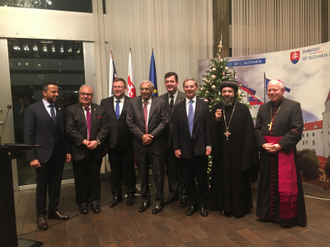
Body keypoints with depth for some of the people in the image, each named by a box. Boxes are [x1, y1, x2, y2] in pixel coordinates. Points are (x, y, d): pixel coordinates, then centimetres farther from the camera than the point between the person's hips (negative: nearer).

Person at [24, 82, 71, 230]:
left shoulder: (61, 109, 6)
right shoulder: (32, 109, -6)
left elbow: (64, 131, 9)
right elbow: (28, 135, -8)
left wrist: (67, 150, 6)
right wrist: (32, 157, -12)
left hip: (59, 153, 4)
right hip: (43, 154, -4)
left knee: (56, 184, 13)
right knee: (42, 185, 9)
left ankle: (53, 210, 29)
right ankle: (41, 215, 25)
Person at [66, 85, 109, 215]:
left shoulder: (100, 109, 7)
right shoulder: (71, 110, -1)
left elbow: (105, 127, 0)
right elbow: (70, 129, -9)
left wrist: (97, 141, -15)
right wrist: (84, 141, -17)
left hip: (96, 150, 2)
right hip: (79, 150, -1)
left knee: (95, 177, 12)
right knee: (80, 178, 10)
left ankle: (94, 201, 28)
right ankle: (82, 202, 27)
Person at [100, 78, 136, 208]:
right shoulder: (105, 102, 5)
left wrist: (135, 138, -13)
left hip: (127, 143, -2)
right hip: (112, 143, 2)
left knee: (129, 169, 11)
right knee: (115, 170, 15)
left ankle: (130, 193, 30)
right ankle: (116, 194, 31)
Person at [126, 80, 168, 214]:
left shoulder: (160, 102, -2)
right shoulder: (133, 102, 3)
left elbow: (164, 121, -6)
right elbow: (130, 122, -1)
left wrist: (151, 135, -13)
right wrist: (141, 136, -11)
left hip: (157, 144, -2)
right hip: (140, 144, 2)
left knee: (158, 174, 6)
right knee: (143, 174, 14)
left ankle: (159, 201, 24)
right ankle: (145, 200, 31)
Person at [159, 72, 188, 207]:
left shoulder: (185, 97, -7)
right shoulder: (161, 99, 6)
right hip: (167, 139, 4)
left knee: (182, 168, 9)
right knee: (170, 168, 15)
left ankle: (183, 195, 25)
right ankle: (173, 193, 31)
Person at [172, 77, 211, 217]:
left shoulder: (204, 105, 2)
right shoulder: (178, 107, 6)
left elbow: (208, 126, 0)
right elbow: (175, 129, 4)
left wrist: (208, 145, -6)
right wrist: (176, 147, -1)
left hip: (200, 148, -1)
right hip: (184, 148, 2)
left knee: (202, 177, 8)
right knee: (188, 178, 10)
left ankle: (202, 204, 25)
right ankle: (192, 203, 27)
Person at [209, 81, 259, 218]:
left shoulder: (243, 109, -2)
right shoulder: (216, 109, 6)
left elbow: (249, 132, -4)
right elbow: (211, 131, 6)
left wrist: (247, 153, -8)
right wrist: (215, 120, -13)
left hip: (238, 151, -2)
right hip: (221, 152, 2)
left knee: (239, 179, 7)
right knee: (223, 179, 9)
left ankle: (240, 207, 25)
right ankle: (225, 206, 26)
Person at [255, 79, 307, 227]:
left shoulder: (294, 106, -4)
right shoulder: (263, 108, 11)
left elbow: (297, 129, -12)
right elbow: (257, 129, 7)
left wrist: (280, 145, -18)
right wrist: (262, 144, -10)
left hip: (285, 152, -4)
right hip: (267, 152, 5)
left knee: (286, 185, 1)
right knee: (268, 183, 13)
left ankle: (288, 216, 17)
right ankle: (269, 213, 27)